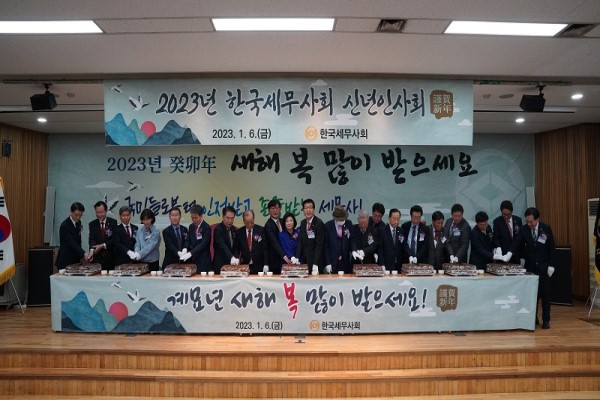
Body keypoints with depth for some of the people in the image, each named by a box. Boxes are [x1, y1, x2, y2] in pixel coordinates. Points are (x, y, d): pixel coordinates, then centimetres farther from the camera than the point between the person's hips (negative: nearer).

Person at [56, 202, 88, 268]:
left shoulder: (78, 223, 7)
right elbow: (71, 243, -27)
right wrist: (83, 253, -38)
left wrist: (81, 255, 7)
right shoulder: (65, 225, -17)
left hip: (75, 260, 7)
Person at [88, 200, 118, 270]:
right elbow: (91, 239, -4)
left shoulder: (113, 222, 2)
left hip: (110, 257, -1)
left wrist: (102, 245, -16)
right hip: (97, 257, 1)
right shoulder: (92, 224, 7)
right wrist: (92, 250, -23)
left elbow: (115, 239, -5)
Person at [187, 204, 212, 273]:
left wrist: (190, 253, -27)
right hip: (192, 260, 5)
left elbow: (203, 244, -19)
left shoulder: (206, 228, -11)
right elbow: (188, 241, 11)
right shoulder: (191, 227, 11)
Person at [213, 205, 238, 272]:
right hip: (220, 264, -6)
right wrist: (231, 258, -40)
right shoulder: (218, 229, -13)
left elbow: (236, 247, 11)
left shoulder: (234, 229, 9)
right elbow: (222, 246, -26)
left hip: (232, 264, 6)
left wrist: (236, 259, -9)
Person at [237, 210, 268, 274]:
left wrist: (266, 264, -7)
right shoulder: (239, 232, 3)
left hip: (259, 267, -1)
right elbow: (237, 249, 9)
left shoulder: (261, 230, -2)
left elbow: (265, 248, -1)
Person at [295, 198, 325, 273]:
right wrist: (297, 257, -4)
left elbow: (319, 245, -17)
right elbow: (300, 242, 8)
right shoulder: (303, 223, 8)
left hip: (315, 261, -6)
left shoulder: (319, 223, -14)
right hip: (305, 260, 6)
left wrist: (315, 264, -20)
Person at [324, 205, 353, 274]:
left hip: (346, 262, 2)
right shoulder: (328, 226, -6)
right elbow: (325, 246, -4)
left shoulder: (349, 224, 0)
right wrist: (327, 263, -7)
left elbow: (352, 241, 8)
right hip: (333, 262, -2)